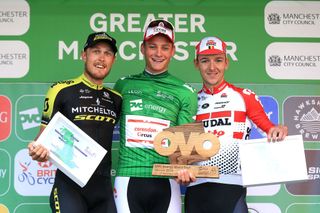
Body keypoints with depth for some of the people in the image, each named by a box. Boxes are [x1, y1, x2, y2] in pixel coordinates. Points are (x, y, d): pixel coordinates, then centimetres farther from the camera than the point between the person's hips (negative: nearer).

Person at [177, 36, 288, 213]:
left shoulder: (244, 96, 5)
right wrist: (182, 170, -4)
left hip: (230, 187, -3)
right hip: (195, 187, 3)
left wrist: (279, 131, -20)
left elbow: (270, 128, 2)